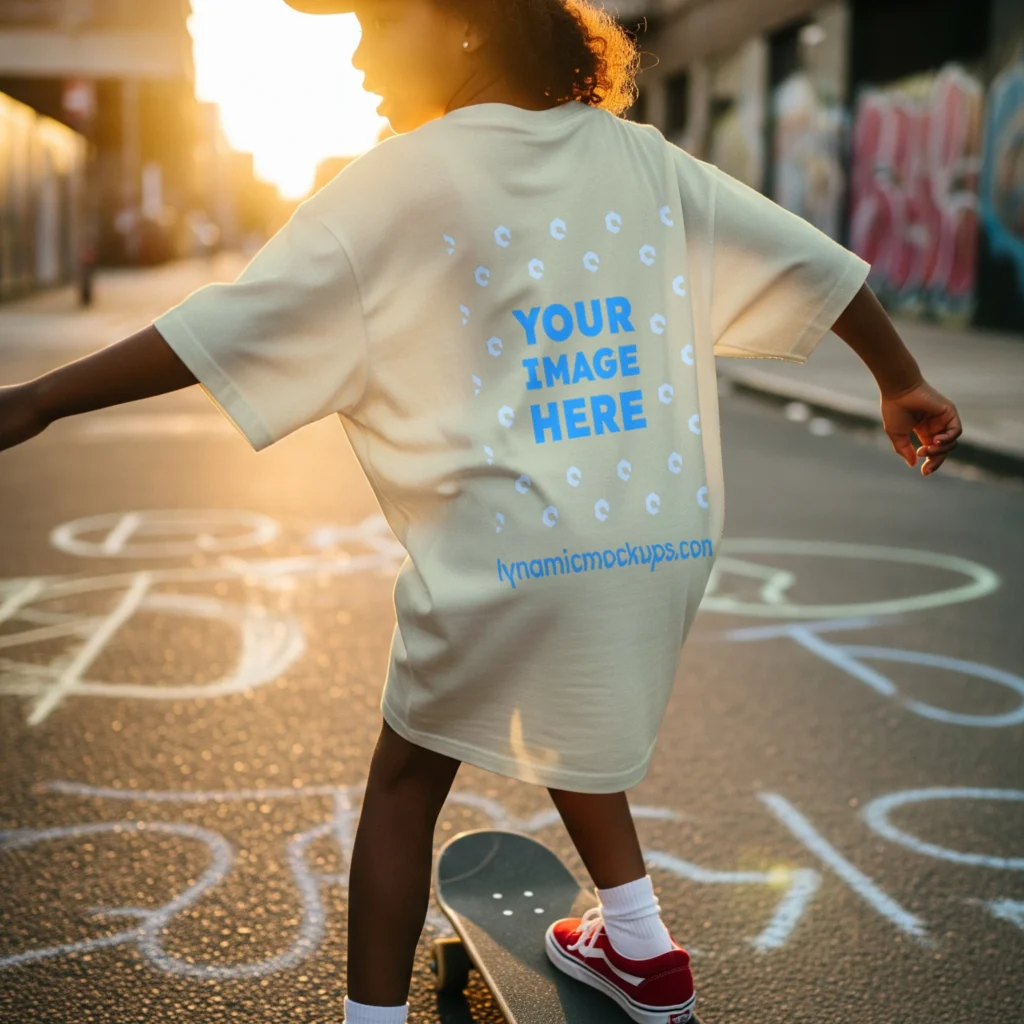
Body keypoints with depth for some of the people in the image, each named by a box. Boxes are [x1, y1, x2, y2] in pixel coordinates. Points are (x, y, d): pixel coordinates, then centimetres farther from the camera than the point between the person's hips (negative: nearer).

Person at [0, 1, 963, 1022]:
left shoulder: (401, 180, -5)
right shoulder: (642, 159, 8)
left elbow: (232, 322, -10)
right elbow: (808, 258, 13)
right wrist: (902, 381, 27)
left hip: (506, 557, -5)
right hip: (665, 542, 6)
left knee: (404, 781, 15)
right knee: (566, 732, 31)